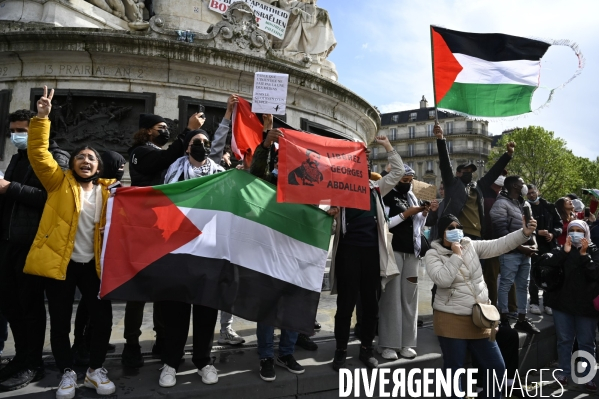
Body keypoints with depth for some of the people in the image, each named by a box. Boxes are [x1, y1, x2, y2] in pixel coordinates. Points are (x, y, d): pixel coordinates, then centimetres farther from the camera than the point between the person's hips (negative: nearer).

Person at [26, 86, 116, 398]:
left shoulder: (107, 190, 7)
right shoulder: (59, 183, 3)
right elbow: (38, 153, -8)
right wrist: (41, 117, -17)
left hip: (93, 264, 2)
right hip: (58, 262, -1)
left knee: (103, 317, 3)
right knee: (60, 322, 8)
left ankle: (95, 370, 23)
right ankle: (67, 373, 27)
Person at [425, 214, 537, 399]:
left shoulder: (471, 245, 5)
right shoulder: (433, 254, -7)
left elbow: (499, 245, -4)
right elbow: (442, 280, -22)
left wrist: (525, 233, -16)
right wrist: (456, 255, -18)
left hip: (480, 319, 5)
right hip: (451, 320, -5)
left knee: (497, 368, 12)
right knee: (454, 370, 6)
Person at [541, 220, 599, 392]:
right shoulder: (560, 250, 5)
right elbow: (546, 266, -11)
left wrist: (584, 255, -19)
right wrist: (564, 252, -15)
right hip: (563, 302, 2)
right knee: (564, 340, 11)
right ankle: (564, 372, 23)